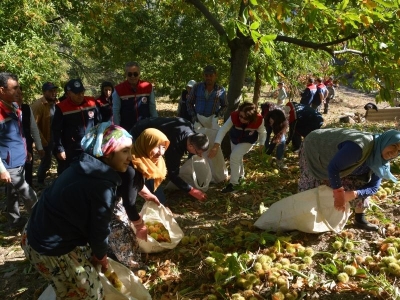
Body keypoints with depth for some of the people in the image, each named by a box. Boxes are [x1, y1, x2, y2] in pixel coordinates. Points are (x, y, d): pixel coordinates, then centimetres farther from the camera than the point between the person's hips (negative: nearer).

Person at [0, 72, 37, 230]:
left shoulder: (14, 107, 6)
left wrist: (25, 153, 21)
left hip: (20, 161, 8)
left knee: (13, 193, 20)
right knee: (29, 196, 1)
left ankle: (15, 221, 33)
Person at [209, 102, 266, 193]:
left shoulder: (259, 120, -35)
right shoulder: (234, 116, -35)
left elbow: (262, 133, -14)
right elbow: (223, 129, -34)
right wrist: (216, 145, -43)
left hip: (248, 141, -3)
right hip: (234, 140, 3)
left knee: (234, 156, -22)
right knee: (237, 158, 20)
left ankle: (233, 184, -10)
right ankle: (240, 175, 52)